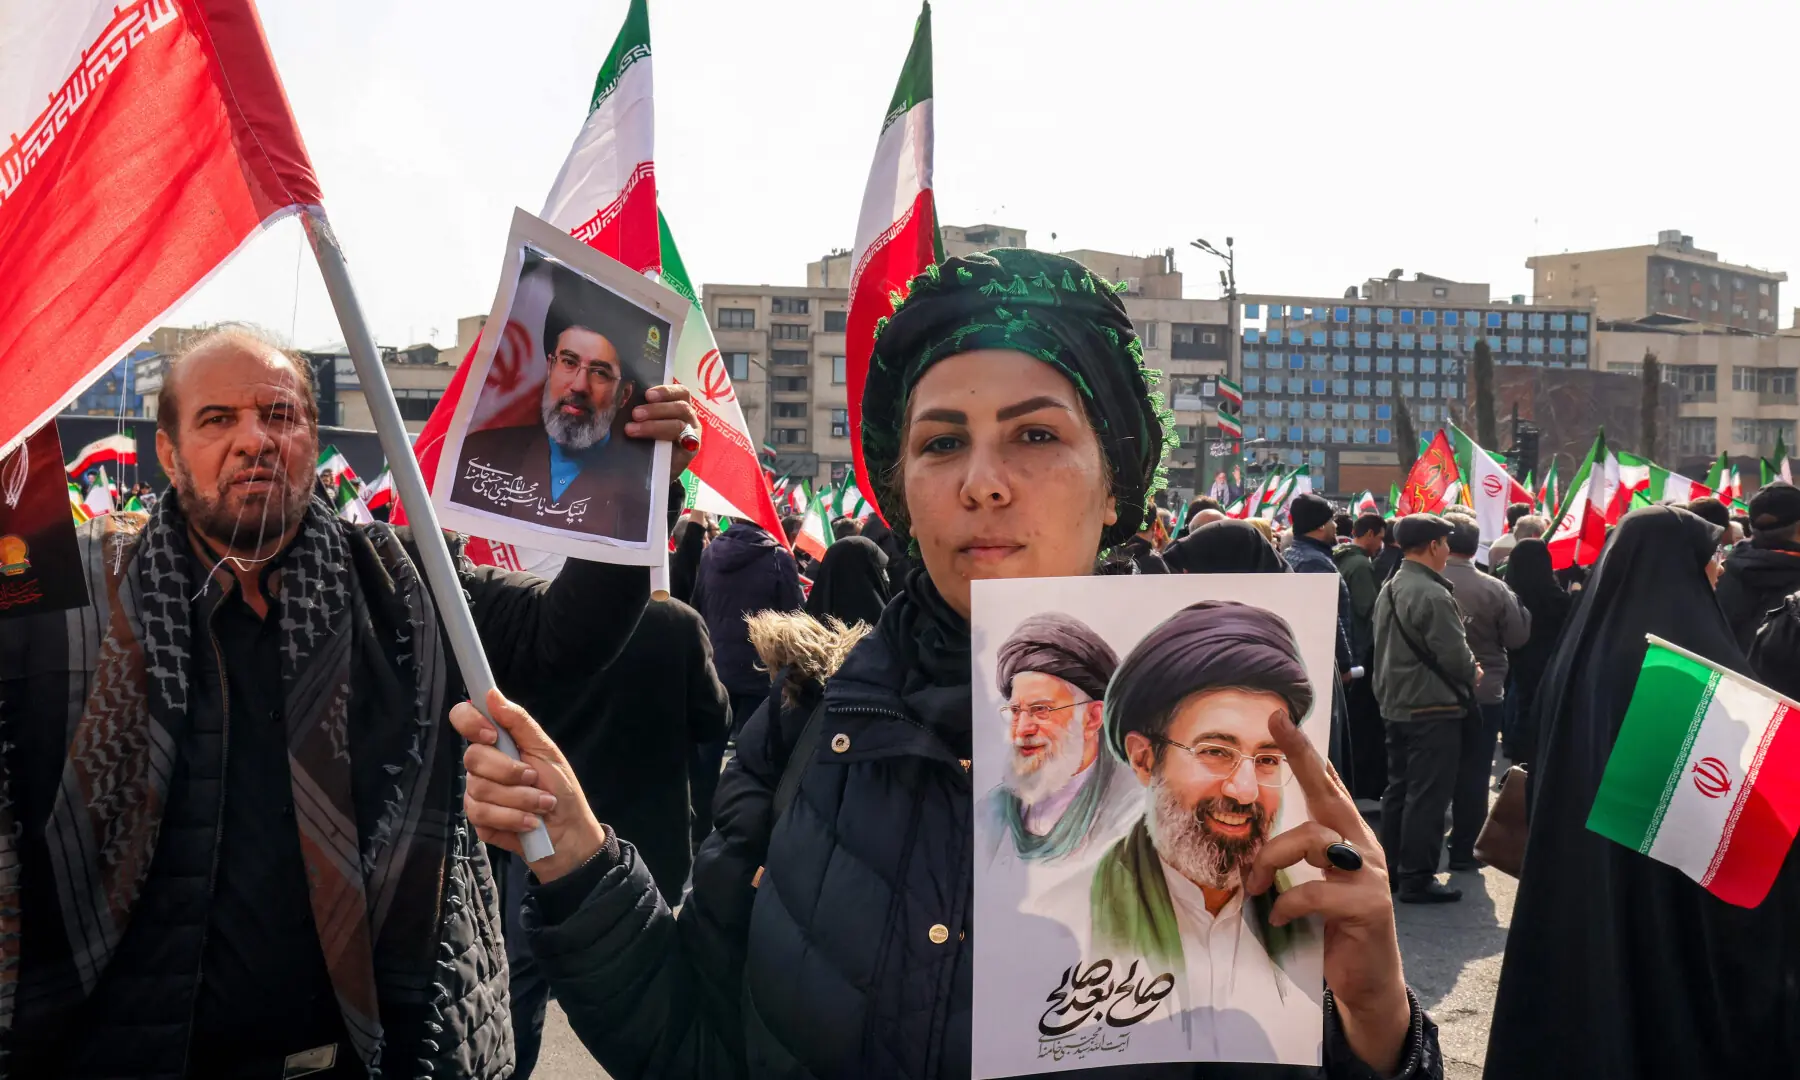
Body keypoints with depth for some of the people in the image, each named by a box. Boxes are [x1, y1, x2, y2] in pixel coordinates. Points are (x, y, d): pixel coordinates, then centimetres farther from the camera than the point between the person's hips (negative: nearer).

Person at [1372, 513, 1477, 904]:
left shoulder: (1389, 589, 10)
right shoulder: (1433, 595, -21)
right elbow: (1455, 655, -19)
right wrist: (1472, 674, 0)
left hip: (1396, 703, 9)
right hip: (1433, 708, -9)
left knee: (1398, 789, 15)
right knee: (1427, 795, -2)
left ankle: (1390, 869, 23)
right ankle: (1417, 878, 2)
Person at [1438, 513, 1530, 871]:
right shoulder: (1494, 589, -13)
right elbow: (1518, 637, -6)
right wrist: (1516, 604, 9)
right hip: (1483, 694, -2)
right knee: (1473, 774, 8)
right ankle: (1463, 851, 12)